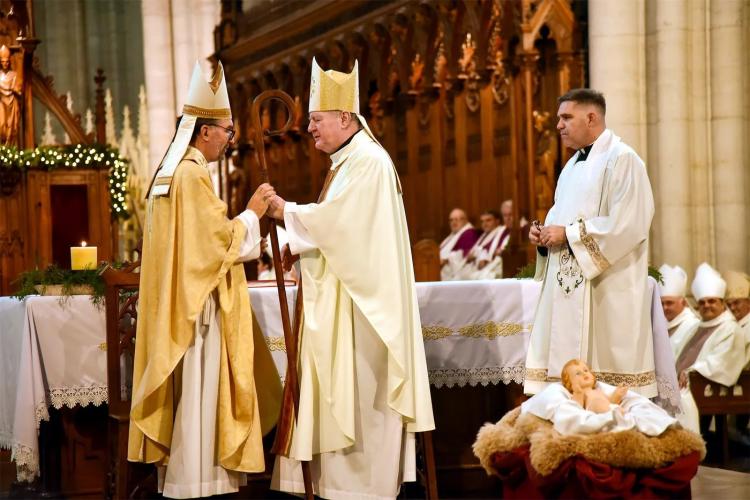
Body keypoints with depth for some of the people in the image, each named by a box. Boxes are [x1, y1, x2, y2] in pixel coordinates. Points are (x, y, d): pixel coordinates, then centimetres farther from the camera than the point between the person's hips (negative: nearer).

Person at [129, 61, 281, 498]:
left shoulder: (171, 171, 15)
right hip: (199, 304, -10)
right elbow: (220, 238, -16)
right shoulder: (192, 174, -16)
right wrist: (252, 213, -2)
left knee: (190, 393, 12)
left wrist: (246, 234, 15)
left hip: (179, 306, 10)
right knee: (200, 391, -5)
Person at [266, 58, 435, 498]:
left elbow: (335, 218, -22)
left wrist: (286, 212, -11)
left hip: (360, 301, -10)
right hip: (341, 296, 10)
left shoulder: (368, 161, -14)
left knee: (358, 390, -6)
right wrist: (300, 246, 6)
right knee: (340, 388, 10)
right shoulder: (348, 161, 18)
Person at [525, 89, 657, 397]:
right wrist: (545, 233, 5)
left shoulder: (621, 159, -10)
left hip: (607, 293, -9)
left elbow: (627, 225, -19)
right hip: (569, 288, 9)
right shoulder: (573, 166, 19)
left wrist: (568, 233, -15)